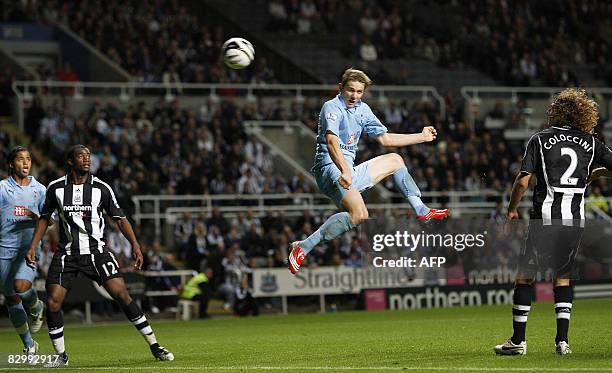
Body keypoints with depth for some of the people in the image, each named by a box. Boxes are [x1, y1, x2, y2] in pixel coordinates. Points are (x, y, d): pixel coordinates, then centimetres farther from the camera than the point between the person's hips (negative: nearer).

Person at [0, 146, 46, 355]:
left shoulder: (39, 189, 9)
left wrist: (36, 217, -8)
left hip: (29, 248, -1)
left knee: (21, 286, -25)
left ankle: (36, 308, 11)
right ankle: (29, 345, 19)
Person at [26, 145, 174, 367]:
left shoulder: (101, 188, -2)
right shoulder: (55, 188, 0)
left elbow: (119, 218, 3)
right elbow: (44, 217, 14)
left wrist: (135, 244, -7)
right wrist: (33, 247, 8)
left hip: (96, 251, -1)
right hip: (66, 254, 1)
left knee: (122, 295, -12)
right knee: (52, 303, -9)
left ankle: (155, 347, -5)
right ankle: (61, 356, 11)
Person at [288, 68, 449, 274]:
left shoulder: (362, 109, 15)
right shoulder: (332, 107, -12)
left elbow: (385, 138, 25)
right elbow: (331, 141, -29)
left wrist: (422, 137, 27)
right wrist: (344, 170, -46)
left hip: (351, 171, 9)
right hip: (330, 168, -9)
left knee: (395, 160, 21)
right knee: (359, 214, -33)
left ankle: (422, 210, 25)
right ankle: (303, 247, -35)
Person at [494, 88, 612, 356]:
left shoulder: (540, 139, -1)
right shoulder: (590, 142, 6)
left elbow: (523, 181, -6)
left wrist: (512, 209, 7)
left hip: (545, 217, -3)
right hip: (576, 219, 3)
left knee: (525, 275, 5)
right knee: (563, 276, 16)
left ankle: (518, 340, 3)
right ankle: (563, 340, 7)